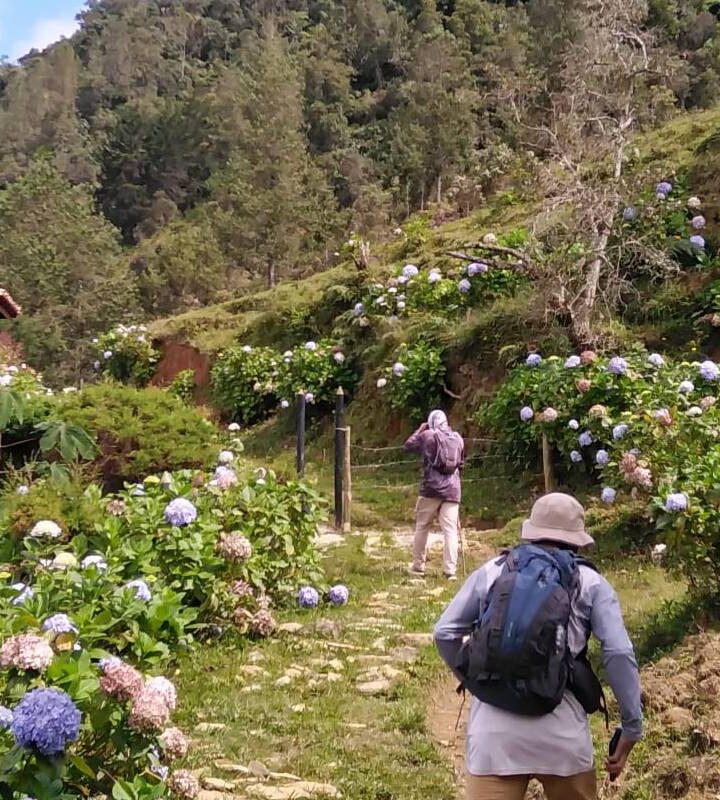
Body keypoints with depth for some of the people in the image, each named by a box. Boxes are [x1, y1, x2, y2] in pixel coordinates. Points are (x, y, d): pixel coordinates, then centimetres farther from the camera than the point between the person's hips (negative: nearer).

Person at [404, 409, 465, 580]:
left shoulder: (427, 435, -3)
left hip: (431, 489, -2)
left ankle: (418, 566, 17)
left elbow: (408, 445, 11)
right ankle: (450, 570, -8)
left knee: (422, 527, 12)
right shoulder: (458, 438, 9)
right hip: (452, 490, 2)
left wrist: (419, 430, 22)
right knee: (450, 531, -2)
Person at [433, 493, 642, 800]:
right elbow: (618, 654, -3)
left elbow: (445, 633, 12)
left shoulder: (491, 571, 13)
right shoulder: (590, 583, 9)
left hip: (493, 729, 0)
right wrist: (631, 728, 4)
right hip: (560, 731, 0)